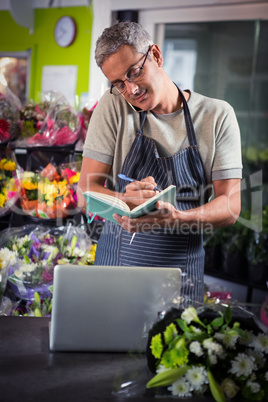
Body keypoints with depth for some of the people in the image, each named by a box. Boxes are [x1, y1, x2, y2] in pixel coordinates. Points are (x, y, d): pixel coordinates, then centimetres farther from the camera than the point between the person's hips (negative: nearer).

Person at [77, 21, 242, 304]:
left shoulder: (217, 115, 1)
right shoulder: (113, 107, 2)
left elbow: (230, 207, -1)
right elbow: (86, 194, -1)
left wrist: (177, 218, -21)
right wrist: (127, 201, -22)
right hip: (116, 265, 0)